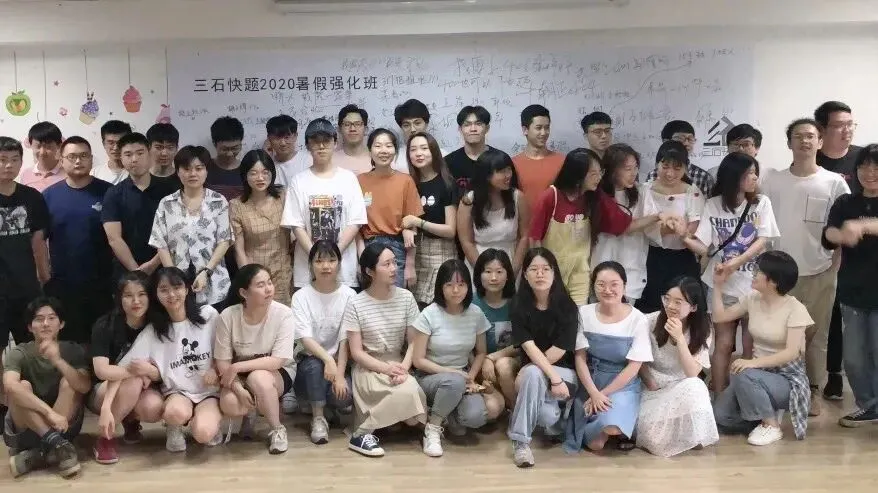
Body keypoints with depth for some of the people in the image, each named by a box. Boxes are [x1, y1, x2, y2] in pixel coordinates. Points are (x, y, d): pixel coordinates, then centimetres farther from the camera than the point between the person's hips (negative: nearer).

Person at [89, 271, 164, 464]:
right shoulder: (104, 326, -17)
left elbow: (154, 372, -10)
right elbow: (102, 371, -26)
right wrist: (132, 370, -38)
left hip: (138, 391, 3)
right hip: (101, 392, -3)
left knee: (154, 408, -31)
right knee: (132, 381, -35)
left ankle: (131, 420, 6)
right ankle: (105, 437, -15)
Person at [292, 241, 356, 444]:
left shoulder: (348, 295, -4)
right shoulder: (301, 296, -6)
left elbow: (345, 340, -8)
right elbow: (305, 339, -16)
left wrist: (340, 374, -20)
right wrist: (327, 359, -33)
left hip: (339, 361, 1)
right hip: (310, 361, -1)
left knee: (344, 395, -28)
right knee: (315, 365, -35)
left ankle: (331, 403, 12)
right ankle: (318, 418, -13)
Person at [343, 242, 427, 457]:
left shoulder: (406, 298, 1)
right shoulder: (355, 304, -7)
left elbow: (413, 342, 1)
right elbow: (356, 352, -7)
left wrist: (403, 368, -18)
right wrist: (386, 368, -21)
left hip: (399, 364, 3)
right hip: (368, 367, -3)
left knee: (410, 393, -29)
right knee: (405, 394, -31)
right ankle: (361, 433, -16)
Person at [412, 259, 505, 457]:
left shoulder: (476, 314, -4)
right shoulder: (429, 315, -15)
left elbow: (481, 352, 8)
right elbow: (418, 360, -12)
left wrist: (471, 377, -10)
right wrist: (454, 373, -19)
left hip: (462, 377, 3)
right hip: (431, 377, -3)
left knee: (475, 417, -28)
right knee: (455, 382, -39)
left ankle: (451, 418, 10)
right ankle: (432, 428, -13)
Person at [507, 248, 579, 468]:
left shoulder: (567, 307, -10)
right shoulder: (518, 305, -7)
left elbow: (558, 352, -14)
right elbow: (528, 347, -17)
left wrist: (525, 375, -17)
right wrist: (553, 378, -28)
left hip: (565, 372, -1)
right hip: (532, 372, 1)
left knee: (533, 373, -35)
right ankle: (521, 441, -11)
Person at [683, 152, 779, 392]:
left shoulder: (761, 202, 0)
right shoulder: (713, 205, -1)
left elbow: (763, 241, -8)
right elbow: (705, 248, -6)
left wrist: (737, 262, -23)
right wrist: (686, 239, -28)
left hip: (752, 284, 0)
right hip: (721, 284, 0)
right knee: (724, 344, 5)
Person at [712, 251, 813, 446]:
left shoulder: (795, 309, -16)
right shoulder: (753, 299, 2)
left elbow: (792, 353, -23)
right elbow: (719, 317, 11)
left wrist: (754, 362, -34)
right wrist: (718, 285, 2)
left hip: (787, 378, -6)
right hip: (759, 372, 6)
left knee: (743, 376, -35)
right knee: (720, 415, -15)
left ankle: (771, 425, -13)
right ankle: (765, 415, 11)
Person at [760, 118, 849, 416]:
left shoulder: (835, 183, -1)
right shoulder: (772, 180, 2)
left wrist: (837, 267, -3)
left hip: (819, 273, -1)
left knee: (815, 335, 7)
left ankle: (813, 390, 19)